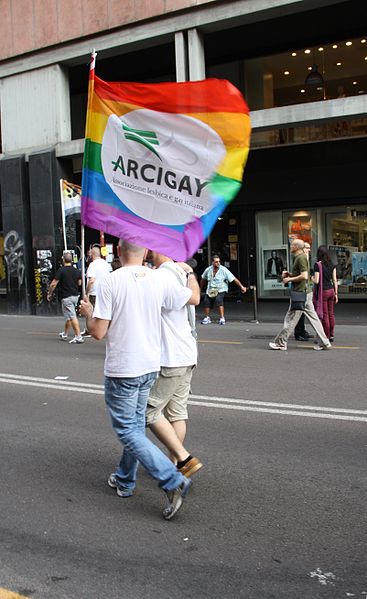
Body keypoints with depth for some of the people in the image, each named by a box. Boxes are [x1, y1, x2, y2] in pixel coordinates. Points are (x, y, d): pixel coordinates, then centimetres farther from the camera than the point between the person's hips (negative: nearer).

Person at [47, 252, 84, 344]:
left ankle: (78, 337, -11)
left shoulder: (61, 270, -13)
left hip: (66, 297, -7)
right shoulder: (77, 271, 4)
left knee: (72, 317, -8)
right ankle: (64, 334, 32)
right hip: (75, 296, 7)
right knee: (69, 316, 19)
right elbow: (79, 283, 13)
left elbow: (53, 284, -12)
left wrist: (49, 293, 2)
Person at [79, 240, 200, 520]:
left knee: (128, 431, 1)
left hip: (121, 369, -5)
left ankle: (174, 481, -9)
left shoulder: (110, 282, -15)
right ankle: (125, 480, 35)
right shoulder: (160, 279, -4)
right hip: (150, 366, 6)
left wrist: (88, 313, 8)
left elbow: (98, 332, -13)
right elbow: (195, 298, 10)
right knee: (135, 424, 20)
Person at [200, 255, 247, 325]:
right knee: (206, 301, -6)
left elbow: (234, 279, -14)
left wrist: (241, 286, -17)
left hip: (220, 290, -4)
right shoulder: (208, 270, -1)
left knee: (219, 300, -28)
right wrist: (201, 288, 29)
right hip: (210, 290, 4)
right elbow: (203, 279, 18)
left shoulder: (223, 270, -13)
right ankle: (206, 318, 19)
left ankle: (222, 318, -21)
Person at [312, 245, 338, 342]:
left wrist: (312, 278, 8)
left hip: (323, 291, -6)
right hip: (331, 290, 6)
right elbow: (335, 280, 7)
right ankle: (331, 335, 19)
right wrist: (336, 293, 13)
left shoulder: (317, 265, -11)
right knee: (331, 314, 13)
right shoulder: (332, 264, 6)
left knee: (325, 315, 1)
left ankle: (326, 337, 5)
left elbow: (316, 281, -14)